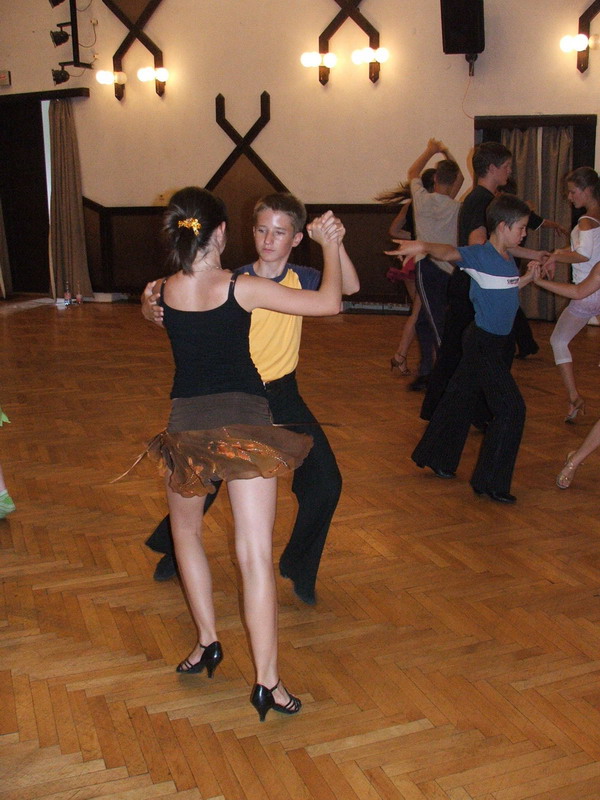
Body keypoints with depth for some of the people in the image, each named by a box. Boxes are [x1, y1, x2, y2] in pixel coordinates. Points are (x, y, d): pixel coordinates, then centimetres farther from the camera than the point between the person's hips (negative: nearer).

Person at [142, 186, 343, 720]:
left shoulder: (165, 290, 3)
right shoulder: (242, 288, -7)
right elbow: (329, 302, -7)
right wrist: (331, 245, 9)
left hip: (188, 425, 3)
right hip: (246, 423, -2)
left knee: (186, 531, 27)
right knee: (256, 555, 0)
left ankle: (208, 641, 29)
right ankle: (267, 682, 2)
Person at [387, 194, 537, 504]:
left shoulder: (509, 260, 9)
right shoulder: (479, 255, -17)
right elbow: (449, 252, -34)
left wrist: (527, 277, 8)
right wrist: (423, 246, -54)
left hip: (494, 342, 9)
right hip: (483, 342, -9)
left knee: (461, 398, 18)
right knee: (511, 408, -8)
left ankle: (436, 458, 34)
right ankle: (490, 482, 0)